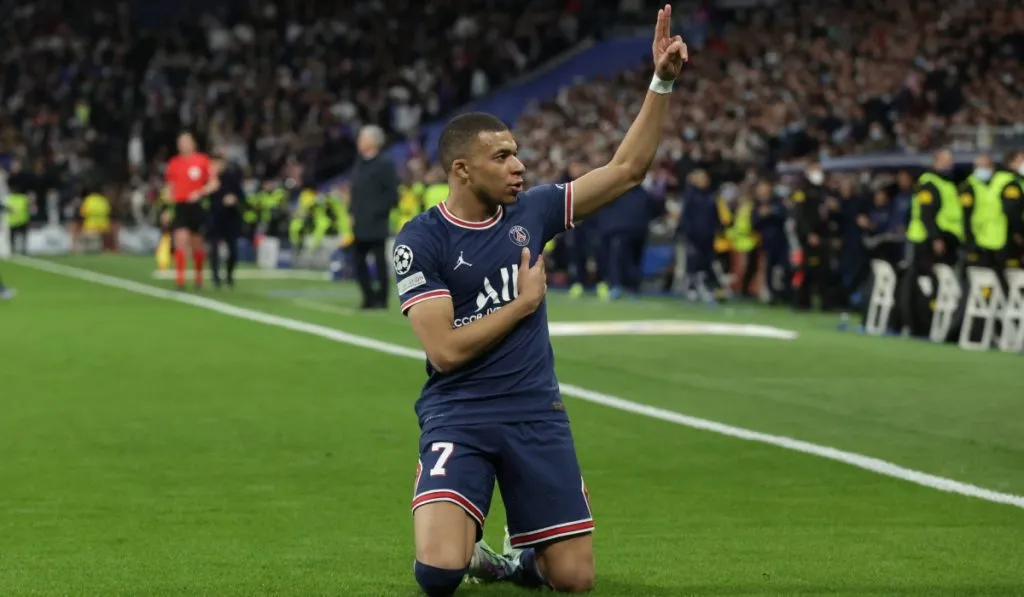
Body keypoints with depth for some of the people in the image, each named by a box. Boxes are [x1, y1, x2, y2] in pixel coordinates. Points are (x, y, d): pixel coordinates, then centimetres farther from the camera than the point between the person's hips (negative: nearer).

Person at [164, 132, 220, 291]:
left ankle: (199, 277, 29)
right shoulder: (174, 163, 7)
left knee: (197, 245, 10)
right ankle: (180, 279, -17)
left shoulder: (202, 160, -1)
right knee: (181, 240, -15)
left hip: (197, 205, -1)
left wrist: (200, 193, -15)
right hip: (180, 206, 1)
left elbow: (214, 183, 0)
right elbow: (170, 188, 15)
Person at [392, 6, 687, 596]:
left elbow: (627, 170, 7)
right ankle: (464, 542, 13)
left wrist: (663, 82, -1)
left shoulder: (531, 210, 5)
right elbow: (445, 349, -15)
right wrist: (524, 302, -7)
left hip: (537, 415, 4)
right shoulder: (421, 239, -9)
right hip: (458, 418, -4)